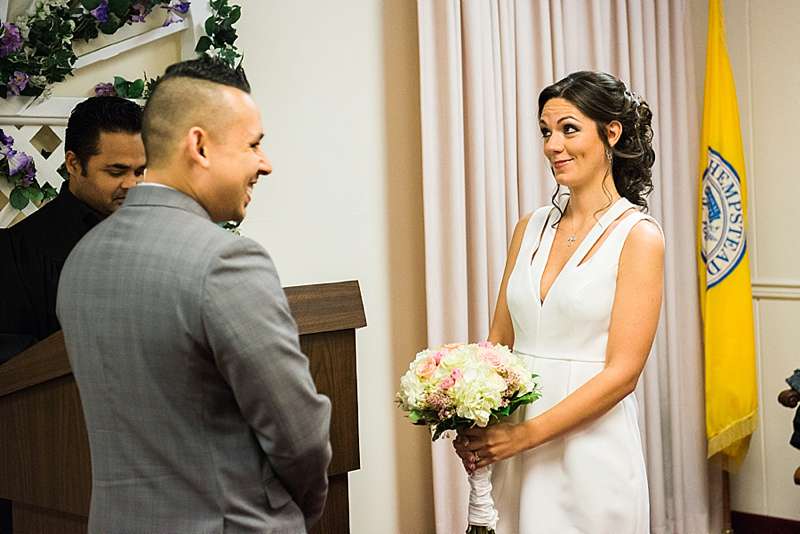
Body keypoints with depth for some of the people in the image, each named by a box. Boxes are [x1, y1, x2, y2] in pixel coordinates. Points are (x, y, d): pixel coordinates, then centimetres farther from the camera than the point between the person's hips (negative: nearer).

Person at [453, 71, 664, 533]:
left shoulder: (638, 235, -9)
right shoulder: (532, 228, 6)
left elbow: (622, 372, -13)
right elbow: (500, 340, 9)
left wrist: (524, 434, -16)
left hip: (592, 455, -4)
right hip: (516, 452, 5)